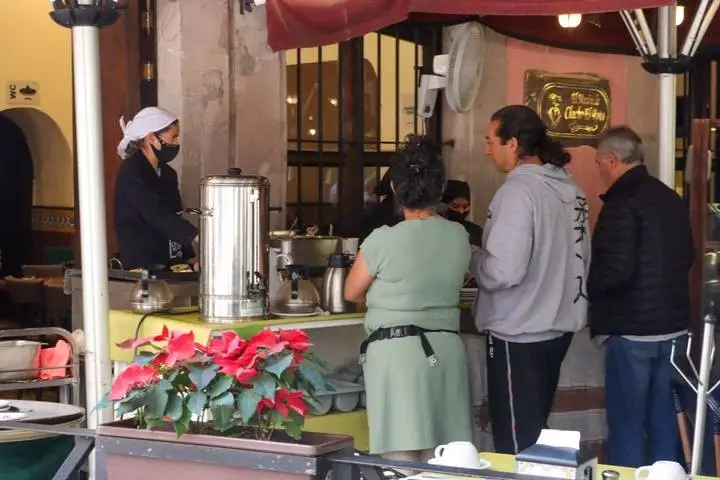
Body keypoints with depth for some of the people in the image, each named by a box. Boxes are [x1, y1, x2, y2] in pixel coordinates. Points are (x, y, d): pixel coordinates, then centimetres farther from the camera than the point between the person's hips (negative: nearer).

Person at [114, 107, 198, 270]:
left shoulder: (167, 173, 13)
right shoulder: (132, 173, -12)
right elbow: (158, 215, -24)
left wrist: (189, 257, 7)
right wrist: (198, 236, -33)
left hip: (172, 263, 7)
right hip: (141, 265, -7)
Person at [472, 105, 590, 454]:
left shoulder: (518, 191, -19)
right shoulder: (569, 188, 6)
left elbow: (504, 271, -25)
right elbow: (578, 257, 15)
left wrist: (472, 257, -7)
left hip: (519, 334, -8)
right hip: (558, 326, 8)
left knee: (517, 442, 3)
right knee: (535, 431, 20)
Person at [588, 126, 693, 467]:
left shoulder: (622, 204, -16)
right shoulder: (672, 199, 10)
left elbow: (615, 270, -22)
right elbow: (687, 257, 19)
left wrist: (582, 285, -6)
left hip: (632, 329, -8)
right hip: (673, 326, 8)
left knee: (626, 426, 0)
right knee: (664, 422, 14)